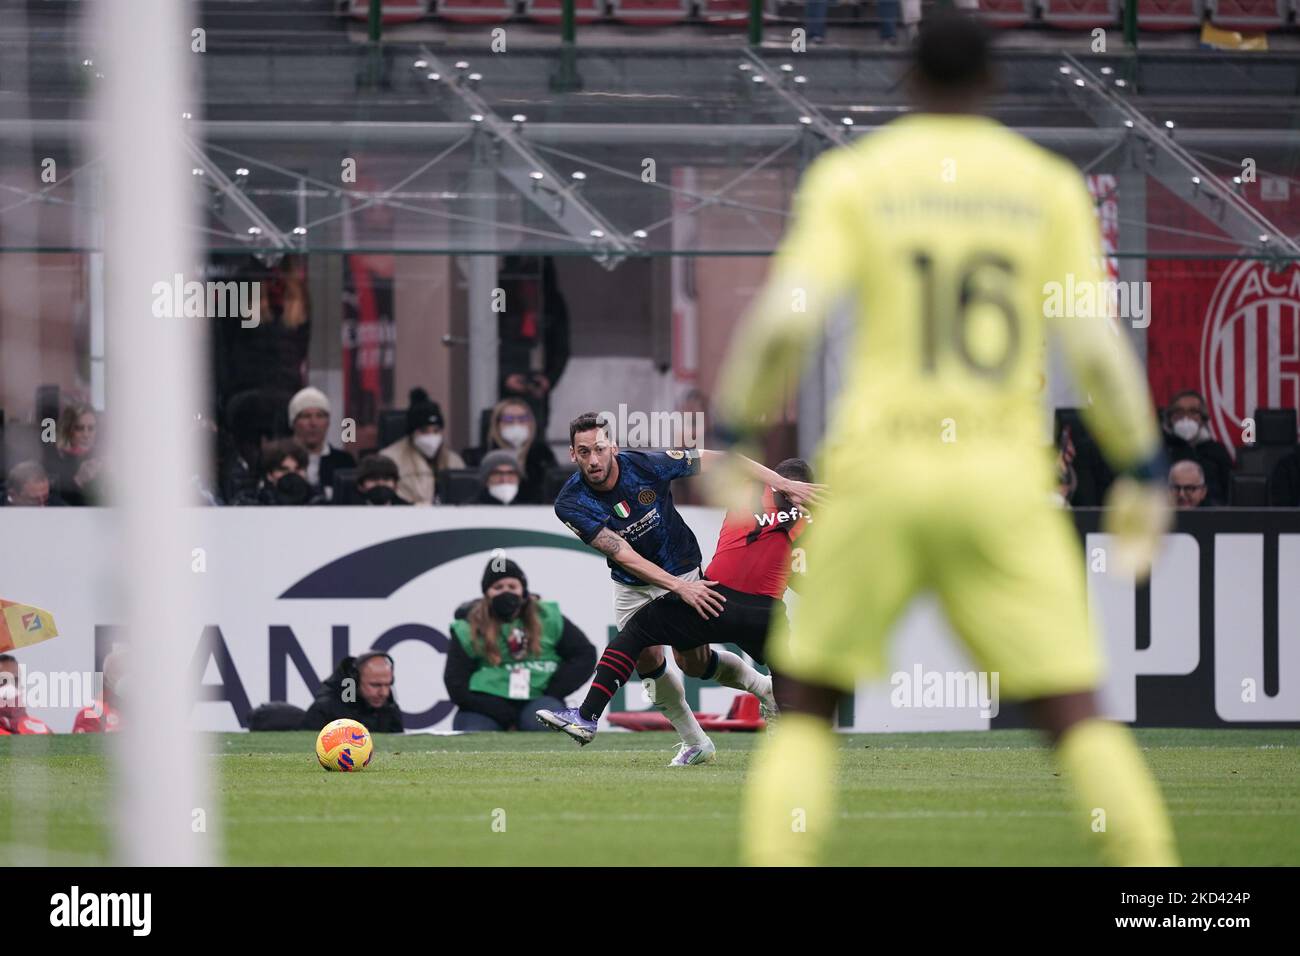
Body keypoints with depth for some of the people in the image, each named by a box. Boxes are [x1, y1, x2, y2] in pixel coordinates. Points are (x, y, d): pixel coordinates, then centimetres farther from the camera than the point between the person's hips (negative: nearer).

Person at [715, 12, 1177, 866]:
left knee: (805, 705, 10)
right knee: (1077, 712, 1)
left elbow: (786, 318, -9)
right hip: (1006, 476, 1)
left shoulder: (853, 178, 2)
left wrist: (733, 434, 2)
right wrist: (1143, 469, 10)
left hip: (880, 472, -1)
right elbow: (1096, 347, 0)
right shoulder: (1048, 186, 6)